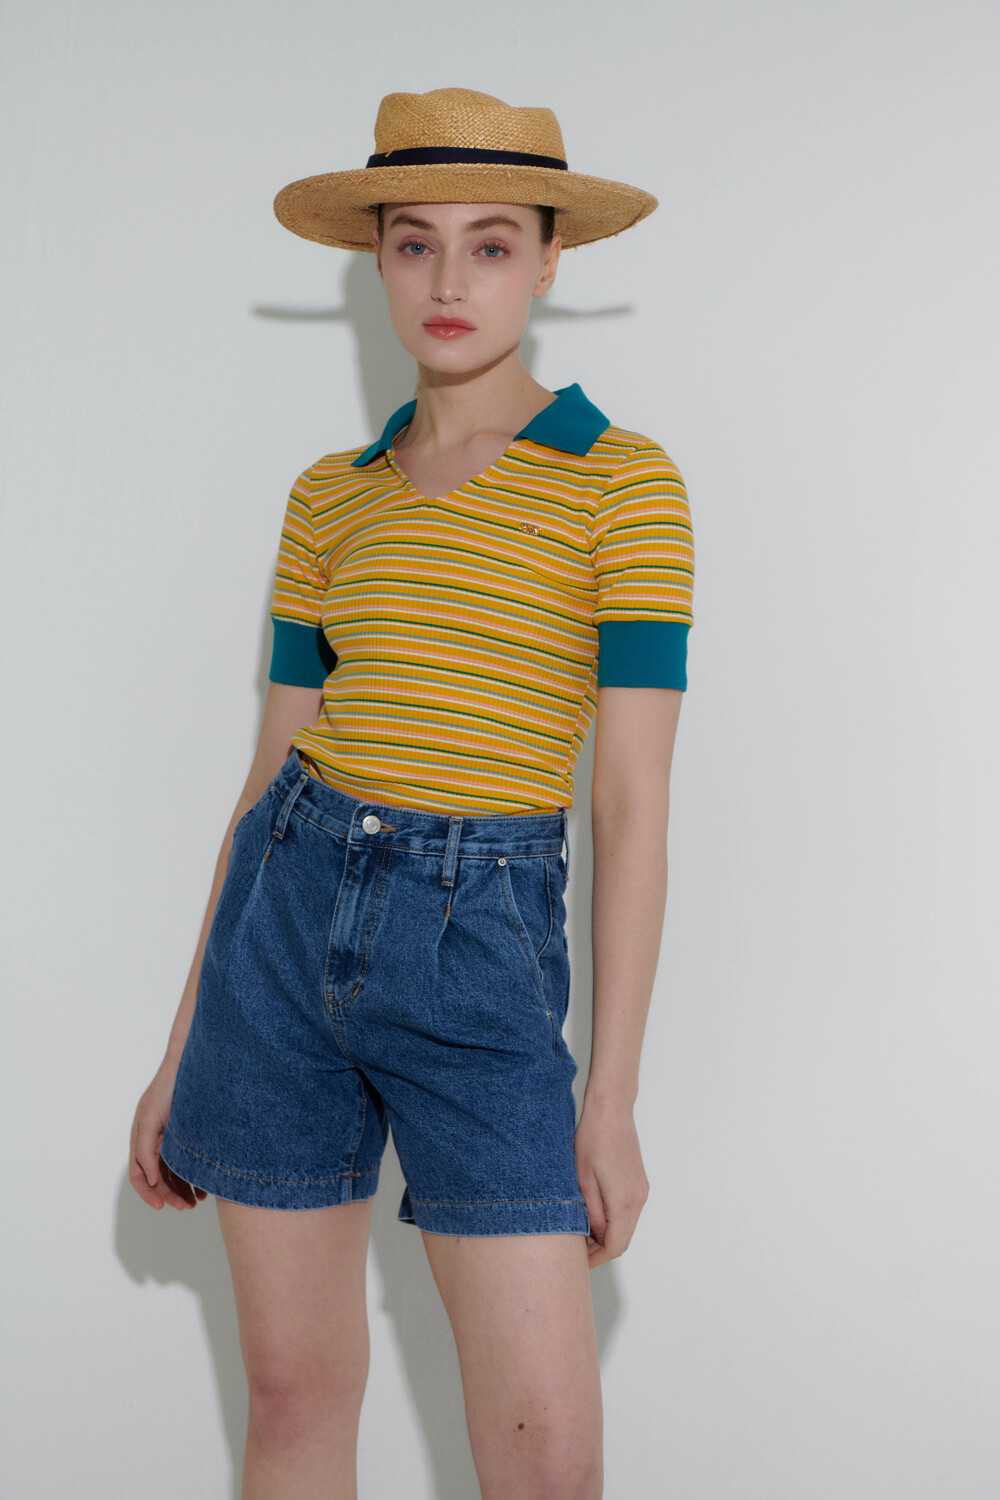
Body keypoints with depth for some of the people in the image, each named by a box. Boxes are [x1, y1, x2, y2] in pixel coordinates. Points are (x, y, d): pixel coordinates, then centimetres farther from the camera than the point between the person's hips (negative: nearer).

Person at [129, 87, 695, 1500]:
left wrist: (613, 1095, -8)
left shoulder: (622, 481, -3)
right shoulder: (328, 495, 9)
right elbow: (270, 767, 12)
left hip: (484, 947, -4)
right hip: (288, 910, 4)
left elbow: (633, 801, -6)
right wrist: (181, 1051, 11)